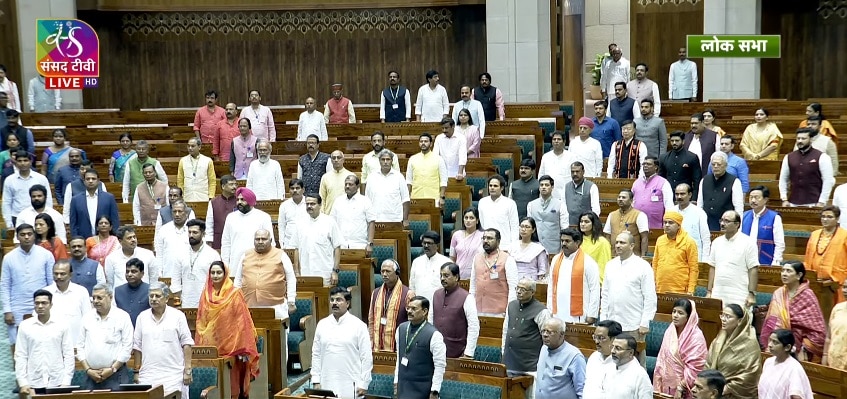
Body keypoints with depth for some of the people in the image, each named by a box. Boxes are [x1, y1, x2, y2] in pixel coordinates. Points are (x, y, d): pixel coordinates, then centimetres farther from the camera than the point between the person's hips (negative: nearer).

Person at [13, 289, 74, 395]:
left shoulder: (61, 325, 3)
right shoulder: (25, 326, 4)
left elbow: (68, 355, 3)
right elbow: (20, 356, 4)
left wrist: (66, 382, -4)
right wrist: (23, 383, -3)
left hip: (57, 383, 0)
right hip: (33, 384, 0)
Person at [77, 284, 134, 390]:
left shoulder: (123, 317, -1)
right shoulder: (87, 318, 10)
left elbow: (127, 347, -5)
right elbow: (80, 347, 10)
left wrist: (112, 369, -10)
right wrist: (88, 370, -2)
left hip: (116, 375, -3)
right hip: (91, 375, 3)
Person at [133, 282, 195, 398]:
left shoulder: (178, 316, 2)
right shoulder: (142, 317, 9)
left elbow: (186, 344, 0)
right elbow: (137, 346, 12)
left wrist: (188, 370, -5)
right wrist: (137, 372, 9)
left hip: (173, 375, -2)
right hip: (148, 376, 2)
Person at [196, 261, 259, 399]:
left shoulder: (235, 293, -6)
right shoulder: (205, 294, 7)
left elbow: (242, 321, -8)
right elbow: (200, 321, 12)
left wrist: (243, 348, -13)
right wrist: (200, 345, 8)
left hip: (230, 346, -4)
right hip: (209, 348, 4)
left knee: (231, 380, -1)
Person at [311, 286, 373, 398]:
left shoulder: (358, 325, -2)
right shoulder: (322, 324, 8)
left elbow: (366, 357, -3)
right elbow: (316, 355, 11)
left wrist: (364, 384, -7)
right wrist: (316, 381, 5)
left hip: (350, 386, -3)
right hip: (327, 385, 3)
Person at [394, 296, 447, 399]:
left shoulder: (434, 335, -15)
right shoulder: (401, 329, 5)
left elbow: (440, 365, -12)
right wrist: (396, 381, 14)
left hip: (421, 388, -6)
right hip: (403, 386, 6)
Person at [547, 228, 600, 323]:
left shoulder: (588, 262, -4)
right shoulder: (556, 259, 13)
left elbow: (595, 290, -5)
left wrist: (591, 315, -9)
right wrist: (549, 311, 12)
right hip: (557, 315, 5)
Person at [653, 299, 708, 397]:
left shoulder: (696, 336, -14)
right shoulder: (669, 331, 2)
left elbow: (694, 368, -16)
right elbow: (662, 358, 7)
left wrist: (680, 388, -17)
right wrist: (658, 385, 4)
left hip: (685, 389, -5)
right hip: (667, 384, 5)